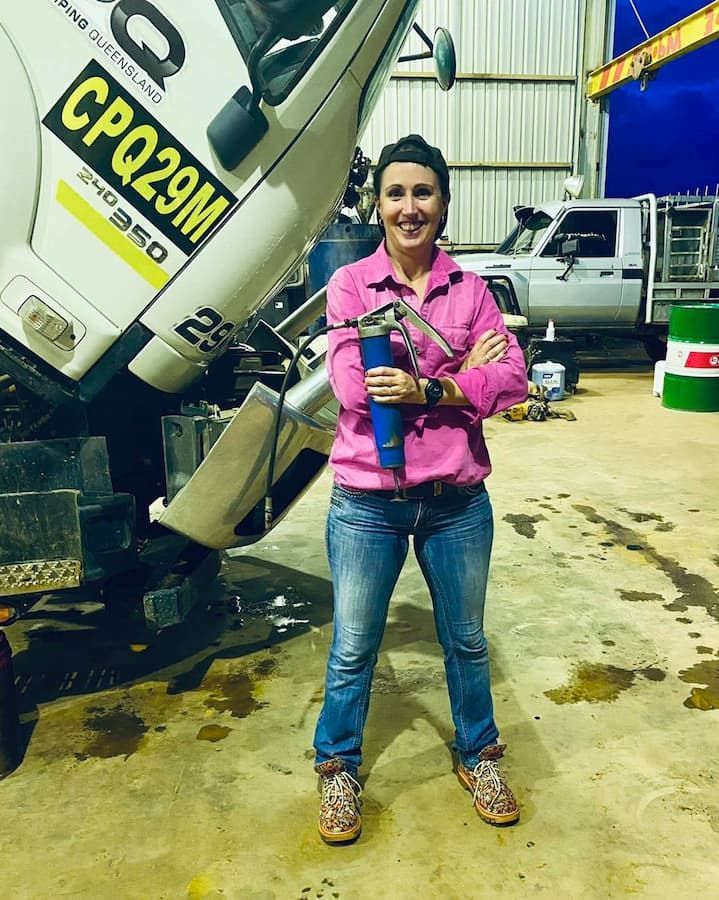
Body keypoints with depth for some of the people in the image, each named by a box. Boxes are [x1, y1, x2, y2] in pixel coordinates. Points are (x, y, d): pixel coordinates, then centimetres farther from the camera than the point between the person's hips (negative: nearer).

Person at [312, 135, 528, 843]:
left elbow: (511, 380, -8)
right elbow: (354, 387, -16)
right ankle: (338, 767, 38)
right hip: (368, 501, -2)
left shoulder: (469, 288, 3)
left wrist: (423, 388, -20)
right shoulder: (350, 284, -4)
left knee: (466, 639, 21)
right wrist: (459, 371, -13)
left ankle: (477, 754, 45)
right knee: (352, 650, 13)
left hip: (457, 500, 3)